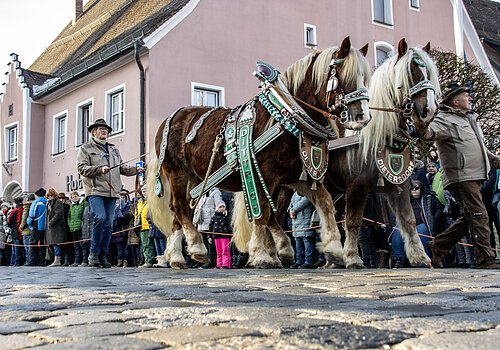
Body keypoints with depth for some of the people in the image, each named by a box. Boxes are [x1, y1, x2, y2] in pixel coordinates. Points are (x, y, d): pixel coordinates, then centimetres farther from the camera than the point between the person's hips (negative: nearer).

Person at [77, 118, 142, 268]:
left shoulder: (114, 150, 25)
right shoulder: (86, 149, 9)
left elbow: (121, 168, 23)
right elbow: (82, 168, -2)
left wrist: (135, 170, 6)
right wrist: (100, 169, -15)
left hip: (111, 192, 5)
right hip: (95, 190, -5)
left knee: (108, 224, 2)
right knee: (100, 217, -22)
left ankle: (103, 255, 9)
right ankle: (93, 253, -11)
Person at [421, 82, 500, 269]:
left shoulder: (469, 118, 23)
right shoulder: (445, 120, -6)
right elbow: (429, 132, -27)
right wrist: (424, 129, -48)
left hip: (475, 175, 9)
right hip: (461, 176, -9)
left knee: (468, 218, 12)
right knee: (479, 216, -10)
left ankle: (438, 245, 20)